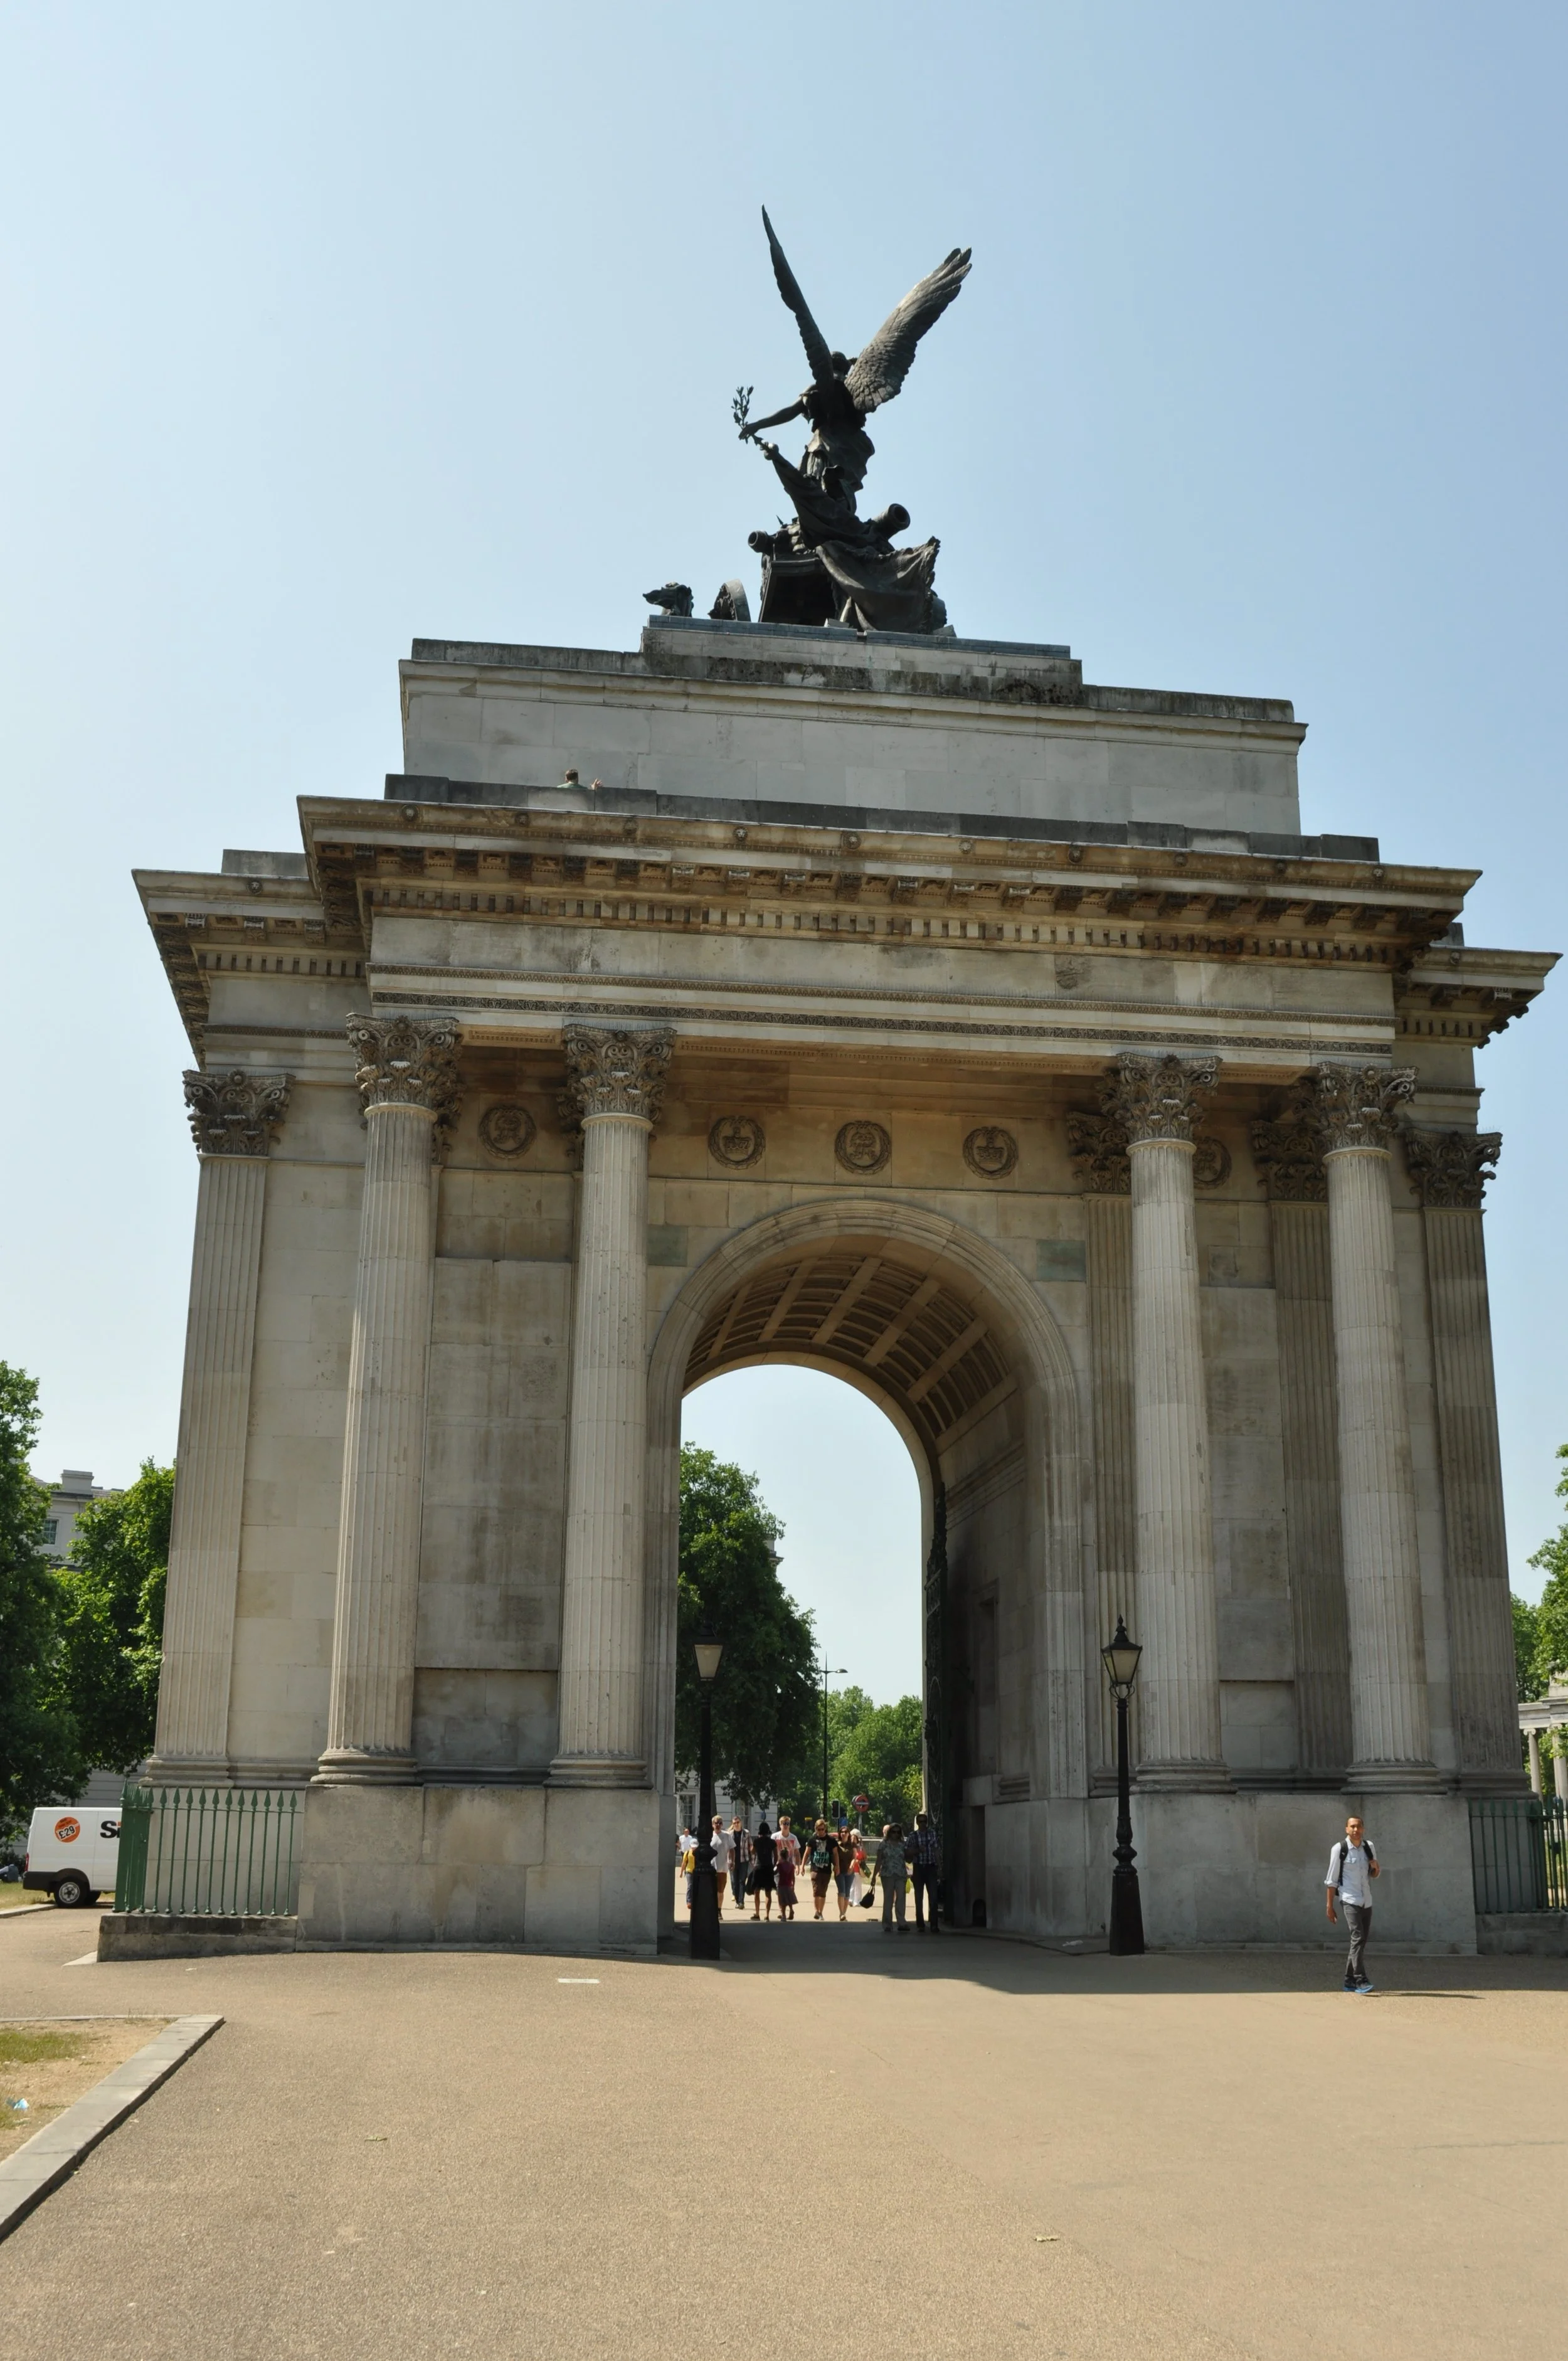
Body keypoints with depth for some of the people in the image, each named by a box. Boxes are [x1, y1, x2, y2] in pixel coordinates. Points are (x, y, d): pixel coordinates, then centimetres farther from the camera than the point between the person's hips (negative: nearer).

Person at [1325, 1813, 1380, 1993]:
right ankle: (1361, 1980, -21)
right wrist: (1330, 1906, -5)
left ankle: (1350, 1980, 18)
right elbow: (1332, 1880, -4)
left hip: (1367, 1901, 6)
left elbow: (1376, 1875, 19)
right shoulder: (1339, 1849, -7)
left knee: (1362, 1940, 8)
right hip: (1350, 1900, -6)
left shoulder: (1369, 1846, 8)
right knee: (1358, 1937, -18)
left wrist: (1375, 1868, -6)